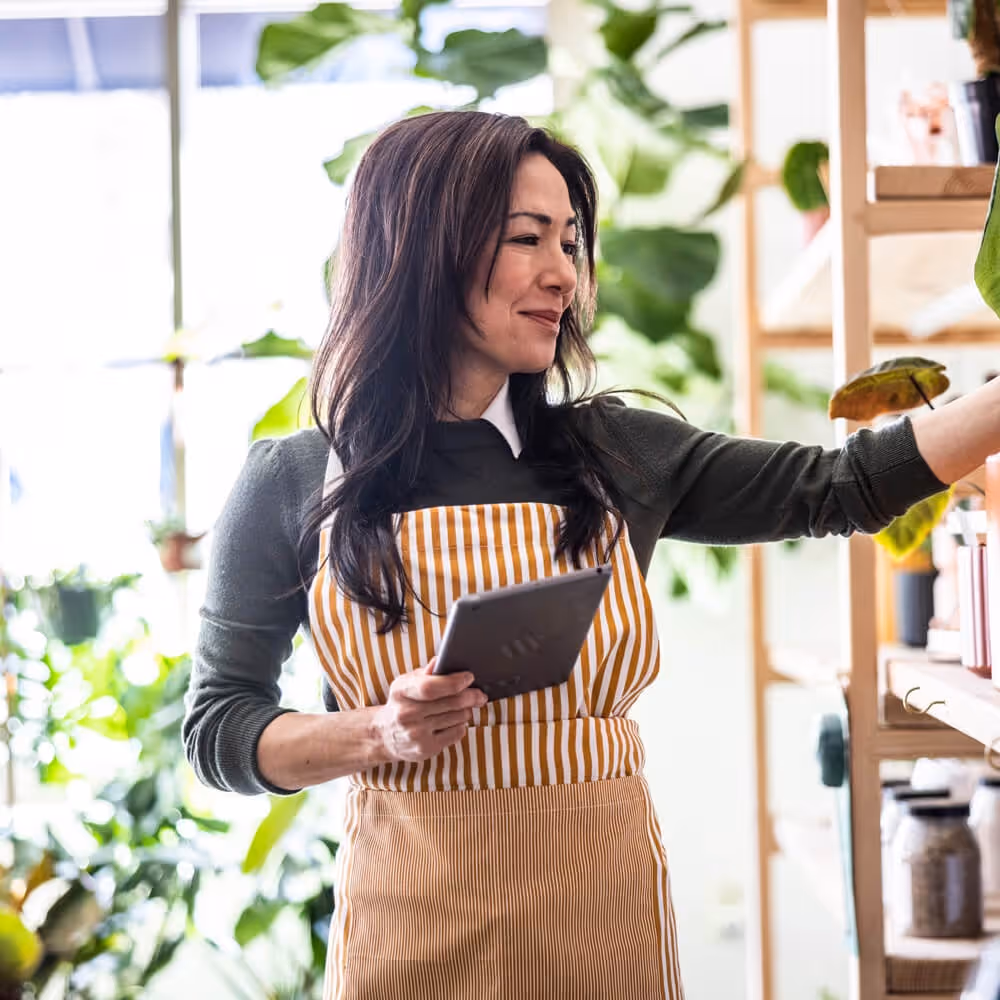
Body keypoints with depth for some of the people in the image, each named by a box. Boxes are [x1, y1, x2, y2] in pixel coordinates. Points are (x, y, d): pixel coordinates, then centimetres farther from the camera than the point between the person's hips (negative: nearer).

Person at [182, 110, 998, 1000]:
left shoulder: (613, 455, 3)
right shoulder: (293, 485, -3)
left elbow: (843, 488, 5)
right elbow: (218, 730, 1)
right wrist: (381, 733, -16)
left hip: (609, 913, 3)